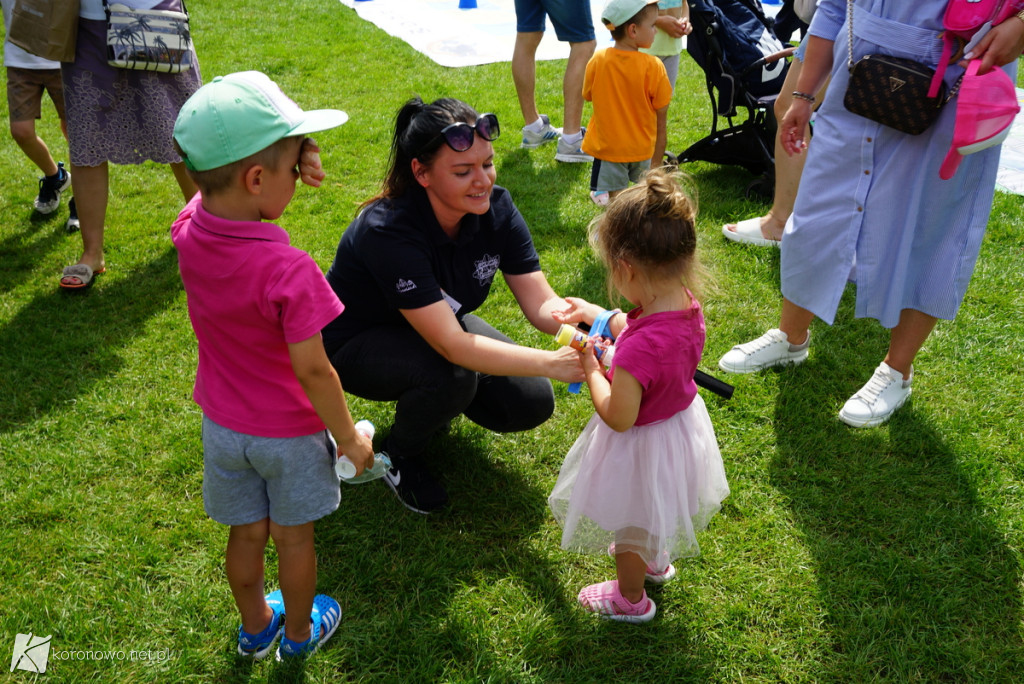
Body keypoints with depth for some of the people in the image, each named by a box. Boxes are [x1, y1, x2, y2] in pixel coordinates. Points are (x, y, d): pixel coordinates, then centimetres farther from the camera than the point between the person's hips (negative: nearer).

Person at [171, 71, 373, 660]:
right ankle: (300, 632, 43)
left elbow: (212, 185, 5)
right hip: (290, 432, -5)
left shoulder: (189, 230, -15)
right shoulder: (289, 272, -33)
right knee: (294, 536, 19)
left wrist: (290, 152, -13)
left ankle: (256, 626, 48)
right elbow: (312, 372, -28)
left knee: (246, 533, 24)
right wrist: (349, 436, -12)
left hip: (223, 425, 5)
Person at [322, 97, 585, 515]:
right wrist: (551, 363, -52)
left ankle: (434, 399, 17)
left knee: (531, 403, -11)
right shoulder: (388, 231, -36)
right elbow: (452, 345, -43)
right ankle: (401, 457, -2)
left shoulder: (495, 208, -19)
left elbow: (541, 304, -19)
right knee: (453, 375, -35)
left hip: (437, 324, 6)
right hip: (357, 346, -5)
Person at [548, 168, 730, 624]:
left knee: (629, 528, 23)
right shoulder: (686, 303, -17)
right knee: (652, 513, 37)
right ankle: (656, 561, 65)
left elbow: (618, 418, -32)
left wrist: (592, 369, -19)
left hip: (642, 445, -8)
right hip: (682, 423, 8)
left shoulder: (640, 347, -43)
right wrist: (594, 314, 8)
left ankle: (631, 599, 49)